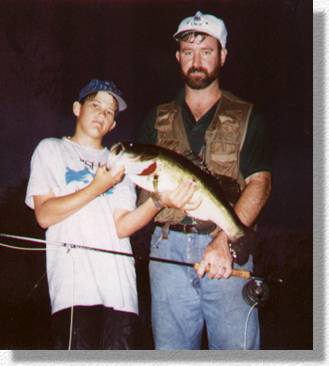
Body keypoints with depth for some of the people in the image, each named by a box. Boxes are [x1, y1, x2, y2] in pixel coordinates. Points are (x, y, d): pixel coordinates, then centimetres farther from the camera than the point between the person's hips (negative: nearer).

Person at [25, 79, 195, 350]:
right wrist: (97, 187, -6)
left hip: (120, 285, 3)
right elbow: (44, 215, 0)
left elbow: (121, 226, 6)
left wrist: (158, 201, -11)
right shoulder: (51, 150, 14)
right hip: (73, 283, -3)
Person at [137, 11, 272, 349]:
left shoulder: (246, 118, 8)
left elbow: (259, 183, -3)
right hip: (168, 248, 2)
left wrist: (224, 242, -19)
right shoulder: (158, 119, 17)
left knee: (237, 347, -5)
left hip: (228, 250, -2)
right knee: (170, 348, 5)